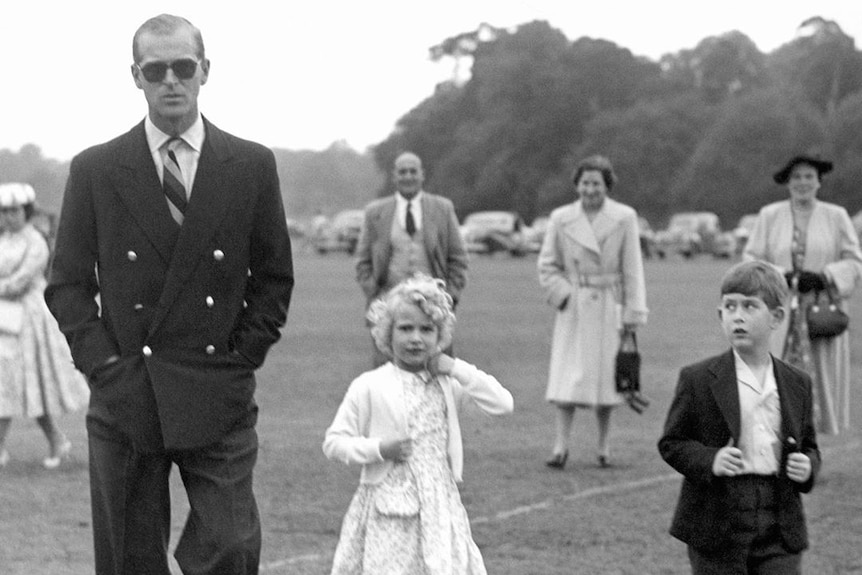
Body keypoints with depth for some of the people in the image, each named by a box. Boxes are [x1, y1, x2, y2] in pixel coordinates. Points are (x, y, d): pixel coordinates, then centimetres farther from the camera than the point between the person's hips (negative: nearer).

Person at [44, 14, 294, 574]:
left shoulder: (251, 166, 4)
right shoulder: (95, 170, 3)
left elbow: (275, 277, 9)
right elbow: (68, 284, 6)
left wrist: (242, 357, -1)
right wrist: (102, 364, -5)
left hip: (219, 402, 0)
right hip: (124, 401, 0)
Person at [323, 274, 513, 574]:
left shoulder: (447, 383, 5)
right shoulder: (369, 387, -5)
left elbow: (503, 404, -4)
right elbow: (334, 442, -1)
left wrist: (456, 369, -8)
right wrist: (378, 449, -16)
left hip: (439, 506, 3)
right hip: (389, 509, -3)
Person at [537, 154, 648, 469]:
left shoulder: (624, 218, -1)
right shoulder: (561, 219, 2)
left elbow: (632, 270, 0)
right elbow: (547, 265, 8)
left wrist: (633, 313, -4)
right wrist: (563, 295, -7)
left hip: (609, 310, 0)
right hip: (574, 310, 0)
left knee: (607, 376, 5)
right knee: (567, 377, -7)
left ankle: (603, 446, 16)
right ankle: (561, 446, -6)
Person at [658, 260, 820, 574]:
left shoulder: (797, 383, 8)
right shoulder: (697, 379, -3)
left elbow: (809, 445, 17)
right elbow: (671, 442, -1)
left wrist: (807, 467, -6)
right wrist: (710, 461, -18)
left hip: (779, 528, 2)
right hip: (717, 525, -2)